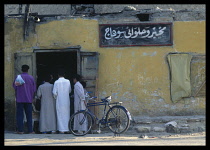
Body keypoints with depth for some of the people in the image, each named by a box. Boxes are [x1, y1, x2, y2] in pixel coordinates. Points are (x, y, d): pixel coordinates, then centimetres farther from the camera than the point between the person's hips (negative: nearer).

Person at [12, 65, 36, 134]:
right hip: (29, 99, 2)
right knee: (29, 115, 7)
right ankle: (30, 130, 5)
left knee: (20, 114, 3)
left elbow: (14, 86, -4)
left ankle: (20, 130, -1)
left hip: (20, 99, -2)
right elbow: (34, 89, 6)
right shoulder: (31, 78, 1)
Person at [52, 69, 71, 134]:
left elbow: (54, 93, -11)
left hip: (59, 101, -3)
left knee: (60, 115, 2)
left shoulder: (56, 82, -10)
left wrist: (55, 97, 9)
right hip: (67, 101, 3)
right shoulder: (68, 81, -1)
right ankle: (67, 128, 17)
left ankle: (62, 129, 0)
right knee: (67, 114, 13)